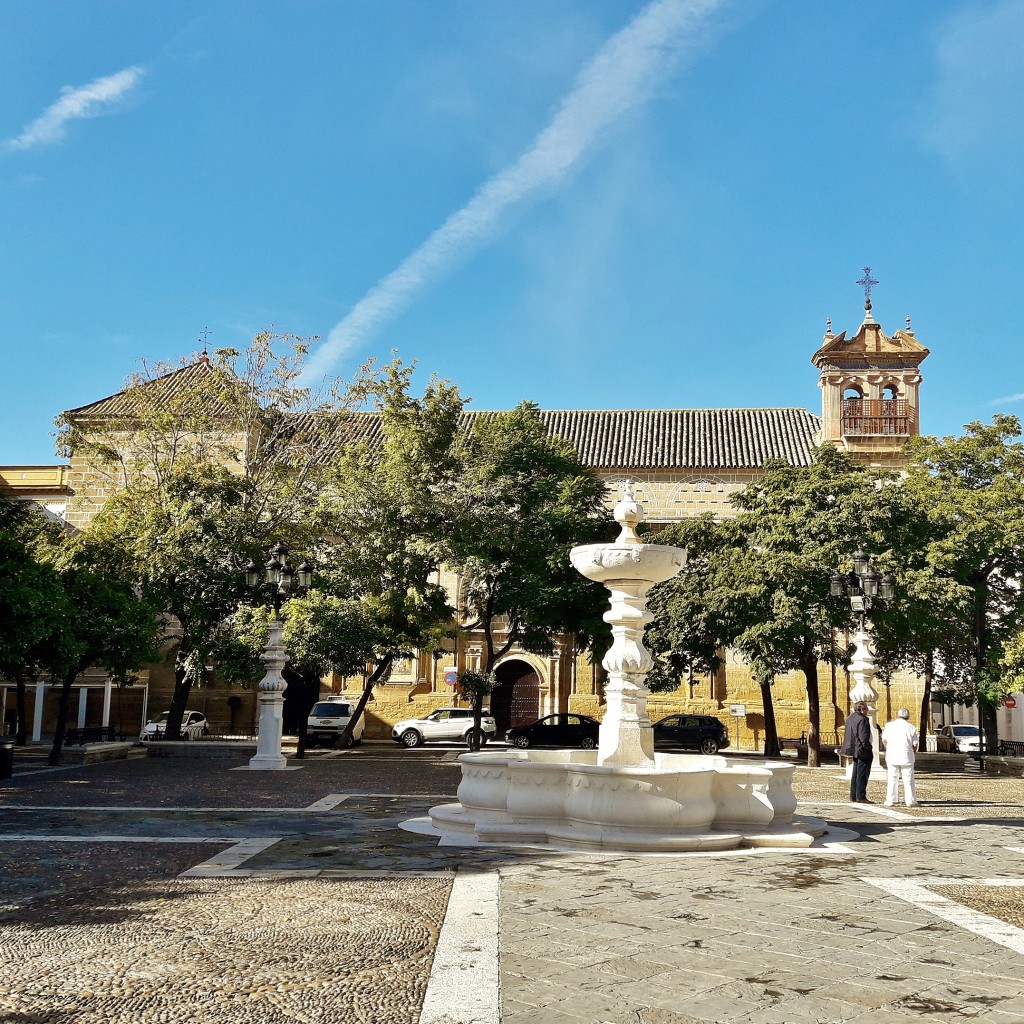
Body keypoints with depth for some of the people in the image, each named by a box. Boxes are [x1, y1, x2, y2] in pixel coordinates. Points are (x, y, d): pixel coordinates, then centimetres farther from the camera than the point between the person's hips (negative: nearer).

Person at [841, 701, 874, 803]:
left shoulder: (850, 718, 12)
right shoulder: (862, 719, -16)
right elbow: (863, 737, -21)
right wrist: (869, 749, -13)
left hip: (856, 751, 9)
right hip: (863, 751, -9)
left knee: (855, 775, 14)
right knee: (862, 775, -3)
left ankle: (853, 797, 17)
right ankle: (860, 797, -1)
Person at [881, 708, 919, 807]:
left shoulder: (889, 725, 2)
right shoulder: (911, 728, -1)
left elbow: (884, 740, 4)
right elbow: (915, 745, -1)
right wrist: (914, 753, 17)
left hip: (892, 757, 1)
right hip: (906, 757, -1)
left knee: (892, 779, 6)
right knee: (908, 780, 6)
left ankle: (889, 801, 5)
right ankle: (910, 801, 8)